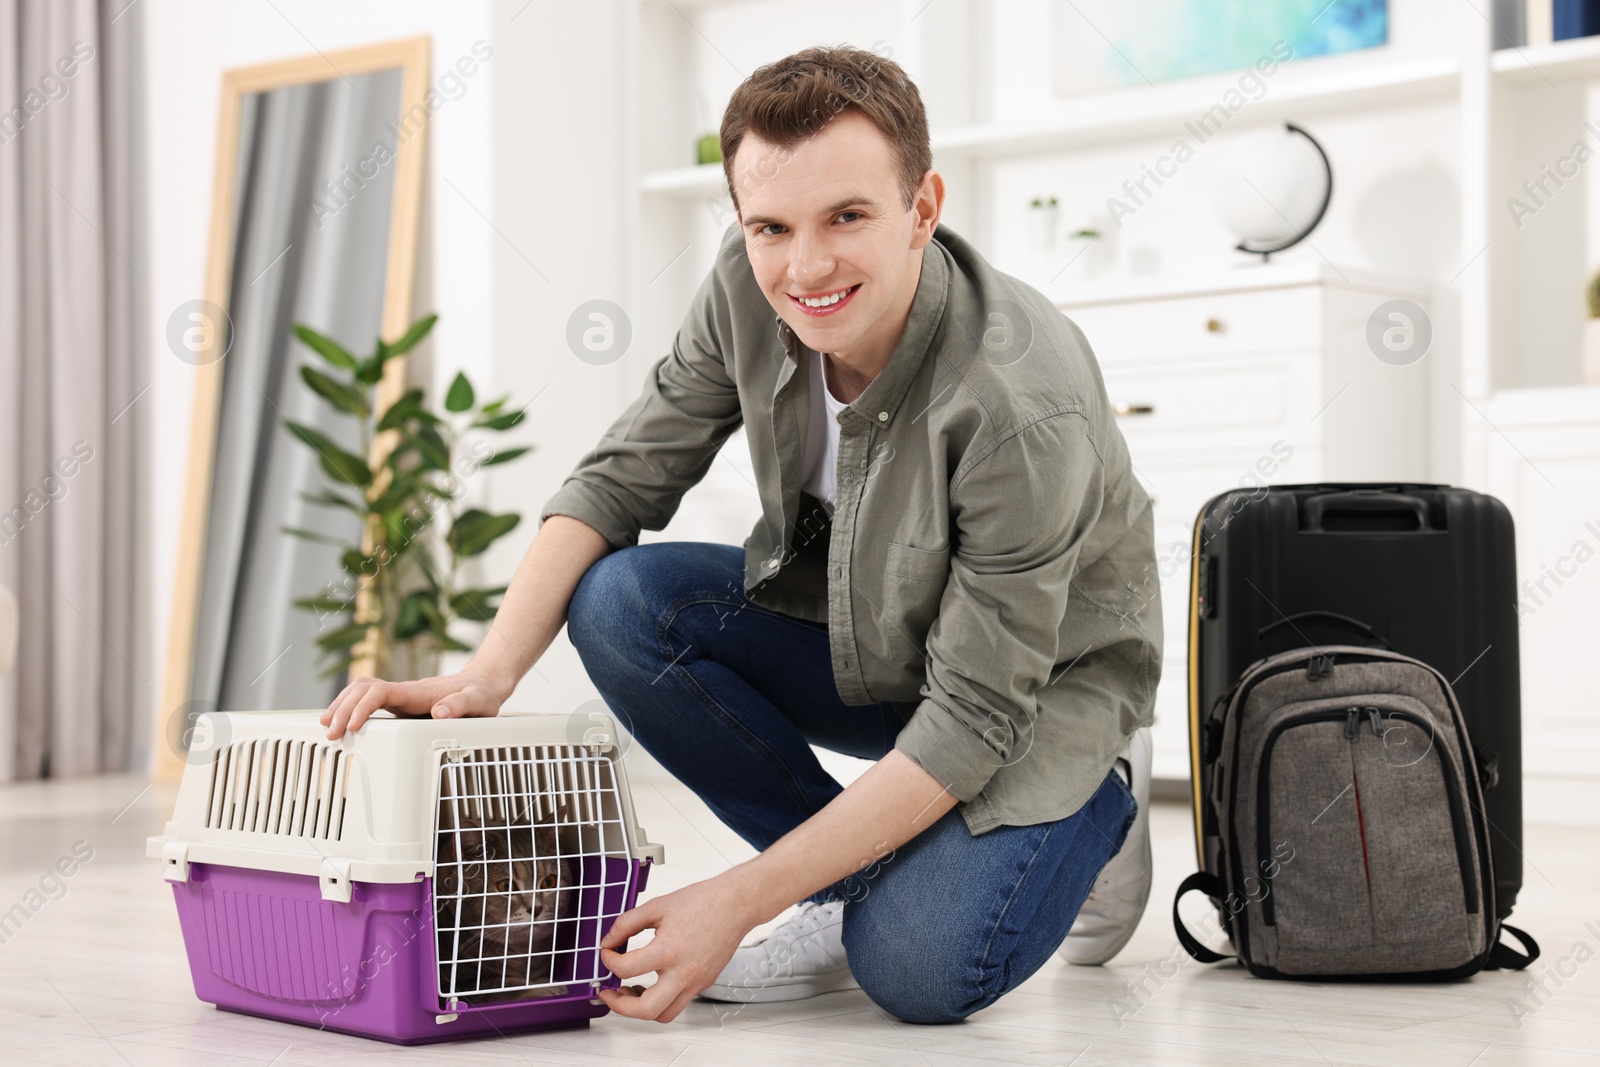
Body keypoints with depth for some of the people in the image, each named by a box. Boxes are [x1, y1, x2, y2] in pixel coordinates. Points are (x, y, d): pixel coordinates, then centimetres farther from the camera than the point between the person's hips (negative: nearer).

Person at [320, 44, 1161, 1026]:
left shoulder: (1025, 408, -35)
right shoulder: (752, 286, -18)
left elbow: (975, 717, -31)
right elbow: (619, 481, -9)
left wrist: (738, 901, -32)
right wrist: (487, 674, -25)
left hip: (1045, 679, -6)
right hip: (854, 631, 6)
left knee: (917, 968, -29)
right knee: (618, 604, -20)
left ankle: (1098, 808, 4)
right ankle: (859, 886, -3)